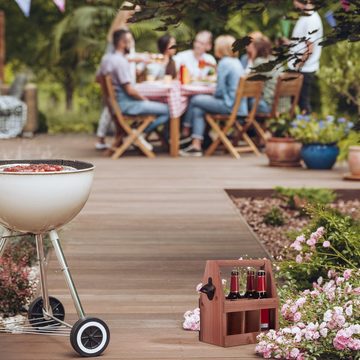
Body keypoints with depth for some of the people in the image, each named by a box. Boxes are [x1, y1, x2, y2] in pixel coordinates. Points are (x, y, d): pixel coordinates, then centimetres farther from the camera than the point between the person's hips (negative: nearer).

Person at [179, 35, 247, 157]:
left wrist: (213, 96, 7)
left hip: (230, 106, -9)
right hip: (240, 105, 9)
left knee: (195, 100, 1)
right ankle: (196, 145, 3)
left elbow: (220, 90, -12)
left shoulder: (224, 63, -12)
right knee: (198, 109, 9)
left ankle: (185, 131, 19)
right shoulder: (236, 62, 15)